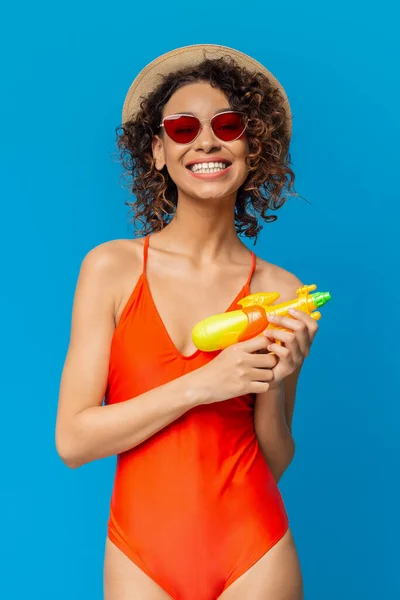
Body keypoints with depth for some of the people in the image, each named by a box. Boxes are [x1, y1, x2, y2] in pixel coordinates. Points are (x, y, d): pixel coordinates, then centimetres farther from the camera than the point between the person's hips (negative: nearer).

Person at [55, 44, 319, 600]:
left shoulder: (282, 293, -5)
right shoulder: (111, 267, -7)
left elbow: (274, 464, 3)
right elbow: (73, 440, -10)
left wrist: (274, 385, -16)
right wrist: (201, 385, -18)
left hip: (253, 555, 1)